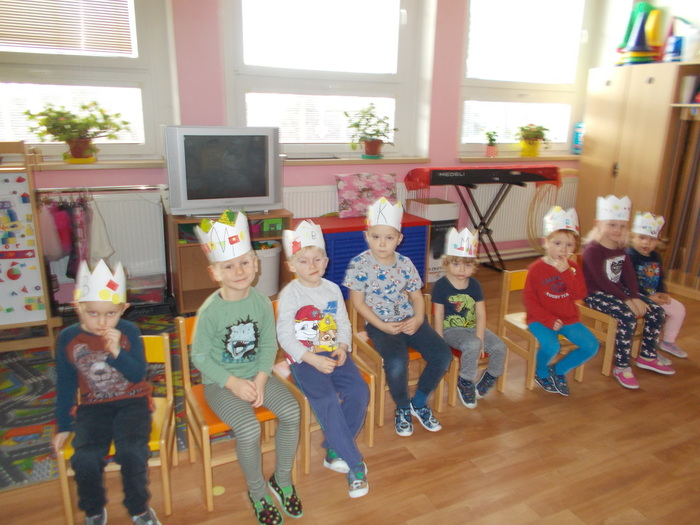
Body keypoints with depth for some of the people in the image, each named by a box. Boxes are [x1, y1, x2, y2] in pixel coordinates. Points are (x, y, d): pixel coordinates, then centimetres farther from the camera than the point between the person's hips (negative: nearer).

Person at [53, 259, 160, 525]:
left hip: (132, 401, -1)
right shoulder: (68, 338, -4)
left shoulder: (129, 331, -9)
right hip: (93, 406, 2)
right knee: (85, 458, -22)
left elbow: (138, 375, -13)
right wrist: (63, 426, 10)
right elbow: (65, 385, 6)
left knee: (132, 451, -25)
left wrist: (117, 352, -28)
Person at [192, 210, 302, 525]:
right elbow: (199, 356, -12)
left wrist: (261, 379, -14)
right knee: (249, 429, -26)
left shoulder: (261, 303, -6)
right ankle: (257, 491, 5)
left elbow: (269, 345, -1)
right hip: (221, 382, -4)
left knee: (291, 411, -17)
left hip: (256, 375, 4)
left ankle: (282, 480, 9)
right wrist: (233, 383, -18)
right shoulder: (210, 311, -17)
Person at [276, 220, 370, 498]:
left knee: (359, 391, -17)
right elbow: (285, 337, -11)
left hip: (333, 355, 5)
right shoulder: (290, 294, -6)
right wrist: (313, 359, -20)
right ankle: (354, 463, -12)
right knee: (327, 400, -26)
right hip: (304, 359, -4)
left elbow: (344, 324, 10)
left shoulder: (333, 290, 9)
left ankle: (335, 450, 3)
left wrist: (342, 347, -11)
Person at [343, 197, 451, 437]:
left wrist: (418, 319, -10)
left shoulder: (405, 263, 2)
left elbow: (416, 295, 9)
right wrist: (382, 326, -16)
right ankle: (402, 408, 3)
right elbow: (358, 302, -8)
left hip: (410, 321, 5)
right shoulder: (359, 264, -10)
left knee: (443, 355, -13)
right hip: (380, 325, -4)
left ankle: (419, 403, 13)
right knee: (397, 361, -31)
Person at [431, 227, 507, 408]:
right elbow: (438, 315, -11)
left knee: (500, 347, -13)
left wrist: (479, 338, -12)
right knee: (472, 346, -33)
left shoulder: (475, 285, 1)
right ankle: (465, 383, -8)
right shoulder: (441, 285, -11)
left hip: (473, 327, 5)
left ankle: (487, 380, 14)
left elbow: (481, 314, -2)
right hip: (451, 329, -5)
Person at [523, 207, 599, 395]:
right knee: (551, 346, -30)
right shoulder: (536, 269, -10)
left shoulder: (573, 268, 4)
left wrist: (565, 271, -20)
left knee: (592, 346, -7)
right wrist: (549, 320, -17)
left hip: (568, 318, 5)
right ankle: (541, 373, 5)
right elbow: (529, 299, -11)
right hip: (541, 319, -5)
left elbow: (580, 295, -9)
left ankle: (559, 370, 15)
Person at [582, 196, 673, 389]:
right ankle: (621, 367, -16)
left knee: (656, 310, 0)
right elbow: (602, 282, -22)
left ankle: (647, 356, 16)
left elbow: (629, 276, 3)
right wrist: (626, 300, -23)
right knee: (628, 317, -29)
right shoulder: (592, 250, -15)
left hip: (619, 290, 8)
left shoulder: (620, 249, 11)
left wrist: (635, 297, -12)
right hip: (596, 294, -8)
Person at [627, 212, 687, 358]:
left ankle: (668, 342, 28)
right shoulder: (629, 256, -17)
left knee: (679, 309, 12)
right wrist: (647, 296, -23)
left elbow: (660, 278, 16)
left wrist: (662, 293, -2)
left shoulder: (655, 257, 10)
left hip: (654, 295, 9)